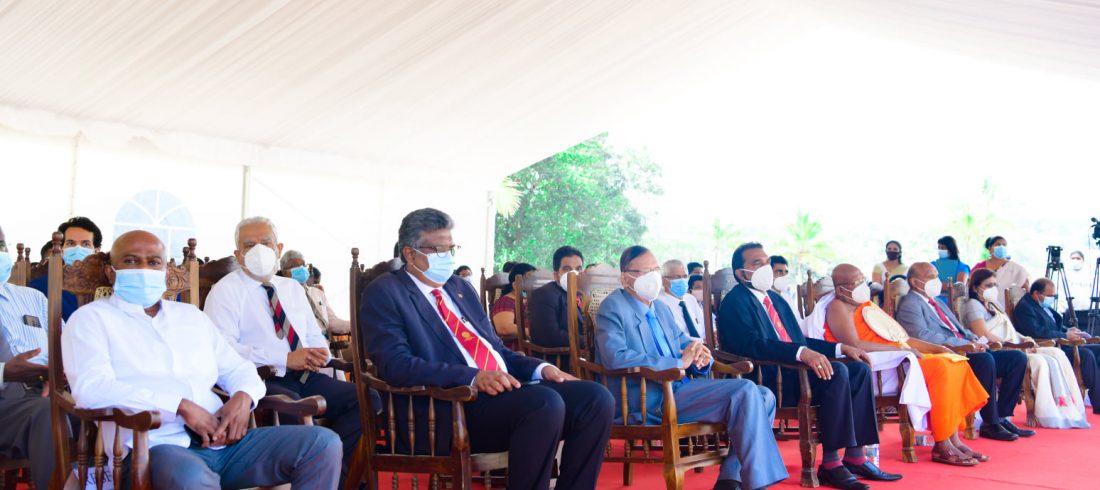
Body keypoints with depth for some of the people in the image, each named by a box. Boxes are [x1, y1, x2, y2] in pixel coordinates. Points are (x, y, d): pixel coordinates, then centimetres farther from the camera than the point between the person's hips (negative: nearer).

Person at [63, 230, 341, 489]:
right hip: (154, 448, -6)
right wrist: (181, 405, -16)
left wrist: (242, 397, -1)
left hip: (222, 439, 7)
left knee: (323, 443, -11)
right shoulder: (92, 318, 6)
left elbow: (236, 369, 25)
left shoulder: (191, 316, 24)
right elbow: (90, 388, -11)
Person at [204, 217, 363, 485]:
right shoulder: (225, 291, 2)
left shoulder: (293, 288, 22)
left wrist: (319, 353, -5)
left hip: (305, 376, 6)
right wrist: (285, 359, -19)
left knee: (366, 398, -18)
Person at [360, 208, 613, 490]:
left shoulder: (461, 288, 23)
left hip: (506, 389, 8)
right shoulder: (385, 293, -1)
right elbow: (396, 365, -15)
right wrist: (473, 377, -25)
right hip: (451, 408, -8)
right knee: (545, 403, -33)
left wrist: (539, 369, 4)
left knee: (595, 398, -12)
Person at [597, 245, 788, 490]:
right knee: (745, 392, -21)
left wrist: (701, 356, -4)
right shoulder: (613, 308, -5)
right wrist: (679, 363, -21)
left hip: (678, 387, 9)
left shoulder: (661, 308, 22)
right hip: (647, 400, -9)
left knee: (764, 396, -1)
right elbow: (616, 358, -21)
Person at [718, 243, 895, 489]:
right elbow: (752, 344, -23)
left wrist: (841, 348, 11)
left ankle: (855, 456, -8)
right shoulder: (735, 302, -7)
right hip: (767, 380, -9)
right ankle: (831, 463, -22)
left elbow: (799, 341, 26)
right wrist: (802, 353, -35)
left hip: (793, 369, 9)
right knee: (836, 372, -26)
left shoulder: (776, 299, 23)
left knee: (860, 370, -7)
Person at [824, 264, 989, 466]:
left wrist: (938, 348, 11)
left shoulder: (867, 305, 24)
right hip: (876, 367, -10)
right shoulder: (838, 308, -5)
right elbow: (854, 345, -21)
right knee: (940, 368, -24)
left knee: (955, 363, -5)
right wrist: (898, 349, -18)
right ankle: (942, 447, -19)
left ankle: (954, 440, -8)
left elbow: (899, 337, 24)